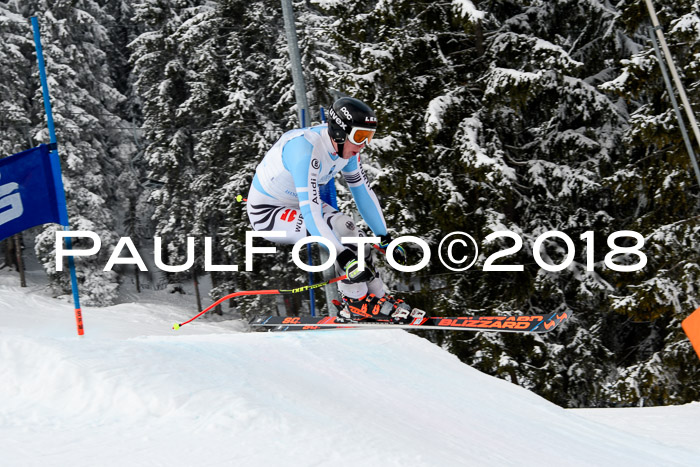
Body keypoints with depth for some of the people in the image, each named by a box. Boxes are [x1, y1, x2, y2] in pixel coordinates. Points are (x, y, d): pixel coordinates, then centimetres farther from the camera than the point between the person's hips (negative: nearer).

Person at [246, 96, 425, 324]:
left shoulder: (345, 146, -10)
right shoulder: (307, 151, -35)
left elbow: (363, 191, 2)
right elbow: (310, 213, -39)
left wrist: (384, 238, 1)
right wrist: (344, 257, -43)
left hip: (298, 203, 8)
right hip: (267, 213, -8)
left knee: (355, 237, -8)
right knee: (342, 226, -25)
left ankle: (379, 298, 5)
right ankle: (356, 301, -13)